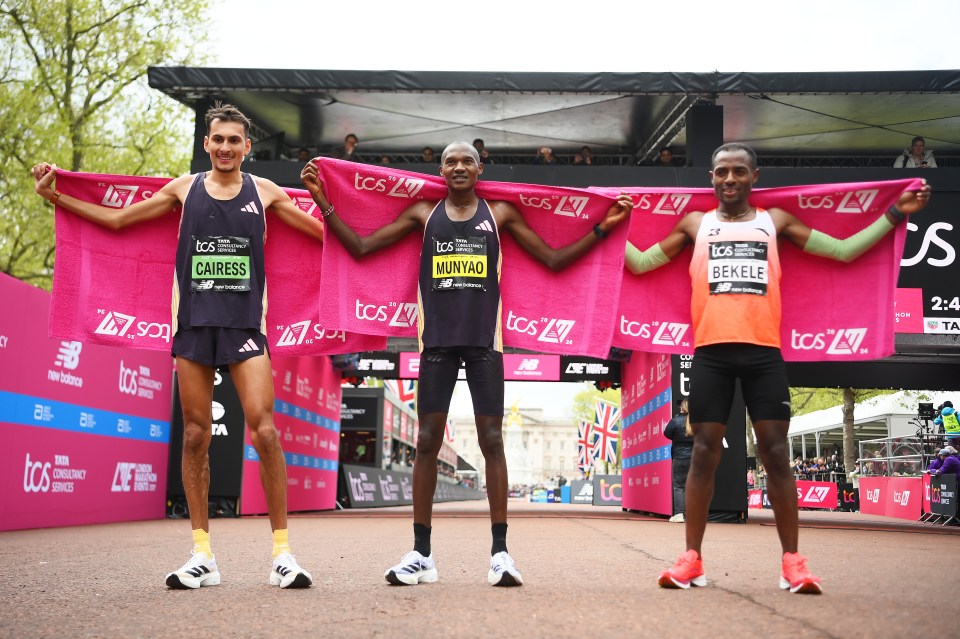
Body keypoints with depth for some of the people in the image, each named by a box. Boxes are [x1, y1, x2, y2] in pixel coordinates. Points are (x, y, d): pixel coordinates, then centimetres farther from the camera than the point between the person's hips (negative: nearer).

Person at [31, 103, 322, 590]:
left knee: (263, 429, -13)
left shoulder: (264, 192, 7)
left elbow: (325, 232, 12)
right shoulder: (184, 189, 10)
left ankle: (282, 551, -6)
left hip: (245, 325, -2)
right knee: (196, 434, 3)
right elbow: (116, 218, 16)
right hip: (193, 322, 2)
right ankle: (202, 554, 11)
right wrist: (55, 196, 12)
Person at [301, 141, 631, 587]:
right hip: (437, 339, 1)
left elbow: (554, 259, 9)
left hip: (484, 340, -1)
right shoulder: (423, 214, 9)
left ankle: (500, 552, 3)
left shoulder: (500, 214, 8)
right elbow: (360, 247, 8)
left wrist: (603, 228, 1)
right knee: (427, 441, 0)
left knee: (491, 440, -2)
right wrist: (324, 204, 1)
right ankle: (421, 554, 8)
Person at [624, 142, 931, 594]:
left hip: (763, 352, 0)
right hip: (711, 352, 0)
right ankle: (692, 558, 7)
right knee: (703, 454, 0)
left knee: (776, 453, 0)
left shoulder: (776, 221, 16)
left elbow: (843, 250, 17)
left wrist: (894, 215, 14)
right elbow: (640, 262, 16)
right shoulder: (695, 224, 15)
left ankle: (792, 561, 7)